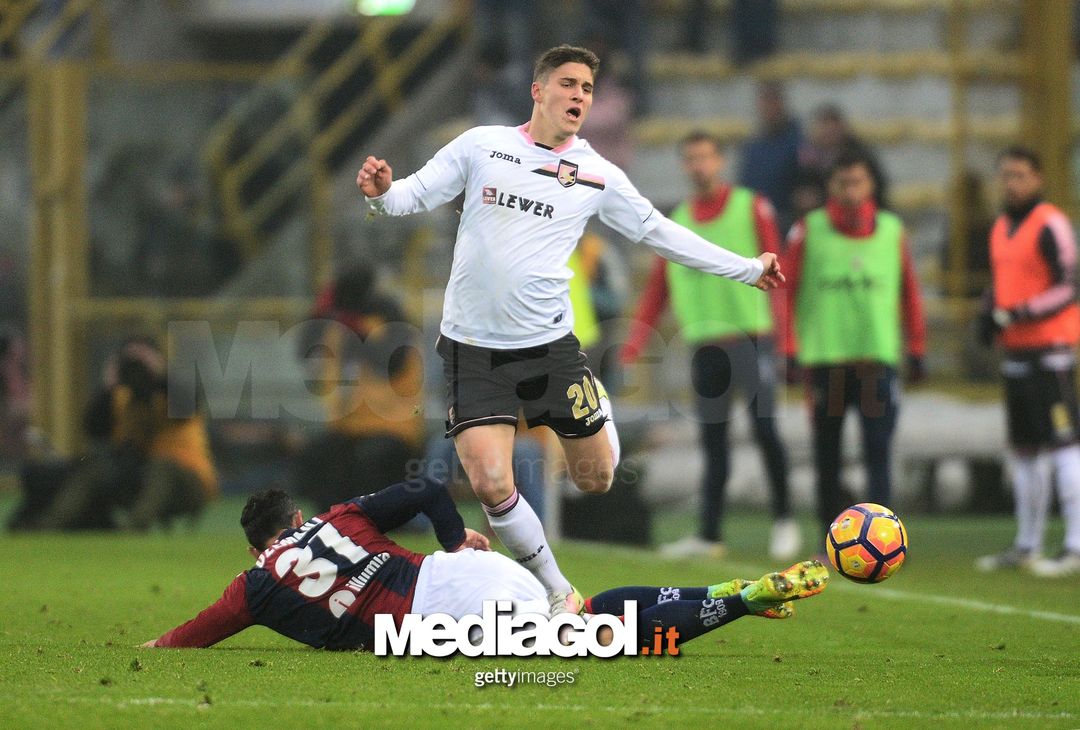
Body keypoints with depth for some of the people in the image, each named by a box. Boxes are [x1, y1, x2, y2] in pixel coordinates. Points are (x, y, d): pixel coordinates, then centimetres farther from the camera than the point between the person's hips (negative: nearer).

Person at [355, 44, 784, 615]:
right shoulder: (481, 145, 0)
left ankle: (597, 412, 41)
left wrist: (748, 269, 15)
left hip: (548, 343, 2)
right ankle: (558, 596, 7)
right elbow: (417, 194, 2)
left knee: (595, 480, 5)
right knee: (491, 485, -14)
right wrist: (382, 192, -22)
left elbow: (660, 233, 13)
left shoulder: (597, 174, 4)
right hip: (472, 347, -1)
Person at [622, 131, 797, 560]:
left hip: (751, 337, -4)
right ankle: (709, 534, 7)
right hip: (704, 343, 4)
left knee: (764, 429, -10)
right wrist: (636, 340, 4)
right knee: (712, 441, 5)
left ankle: (783, 520, 5)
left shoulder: (751, 208, 2)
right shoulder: (677, 222, 13)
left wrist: (779, 319, -18)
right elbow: (659, 285, 13)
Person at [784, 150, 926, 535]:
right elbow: (787, 291, 1)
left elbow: (909, 292, 12)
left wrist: (916, 351, 10)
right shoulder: (809, 231, 2)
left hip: (878, 359, 0)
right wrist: (789, 352, -5)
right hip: (824, 359, 0)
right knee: (827, 455, 7)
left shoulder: (891, 231, 7)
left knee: (878, 450, -10)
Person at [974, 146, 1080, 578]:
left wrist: (1016, 315, -20)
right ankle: (1027, 545, 19)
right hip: (1015, 350, 9)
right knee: (1024, 449, 12)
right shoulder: (1001, 229, 16)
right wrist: (988, 316, 7)